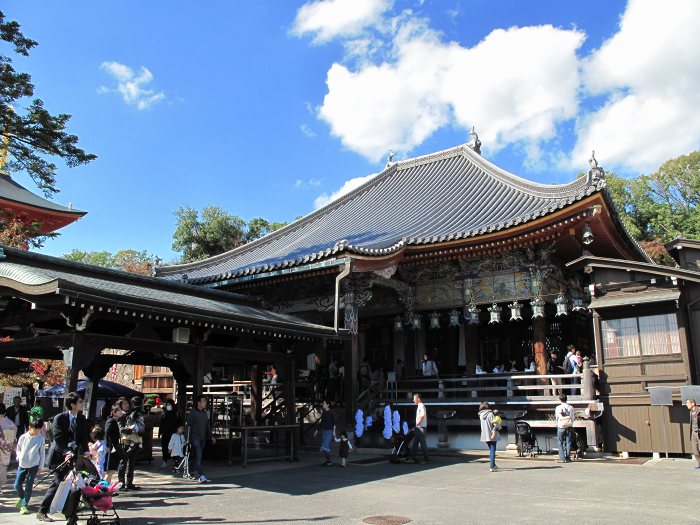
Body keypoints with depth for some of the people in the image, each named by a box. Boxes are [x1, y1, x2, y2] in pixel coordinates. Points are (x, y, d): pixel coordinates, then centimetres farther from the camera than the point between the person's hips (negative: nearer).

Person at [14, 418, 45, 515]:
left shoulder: (41, 438, -6)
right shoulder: (23, 437, -3)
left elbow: (42, 453, 0)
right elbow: (18, 449, 12)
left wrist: (41, 466, 0)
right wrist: (19, 457, -7)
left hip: (34, 466, -2)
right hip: (22, 465, 2)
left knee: (29, 486, 0)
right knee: (17, 485, 5)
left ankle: (24, 505, 12)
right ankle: (21, 497, 35)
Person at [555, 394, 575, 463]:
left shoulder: (558, 408, -4)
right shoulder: (570, 407, 3)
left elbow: (557, 418, 4)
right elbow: (572, 417, 6)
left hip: (561, 427, -2)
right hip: (569, 426, 2)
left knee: (560, 443, 4)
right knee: (568, 442, 7)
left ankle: (562, 458, -2)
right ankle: (568, 458, 6)